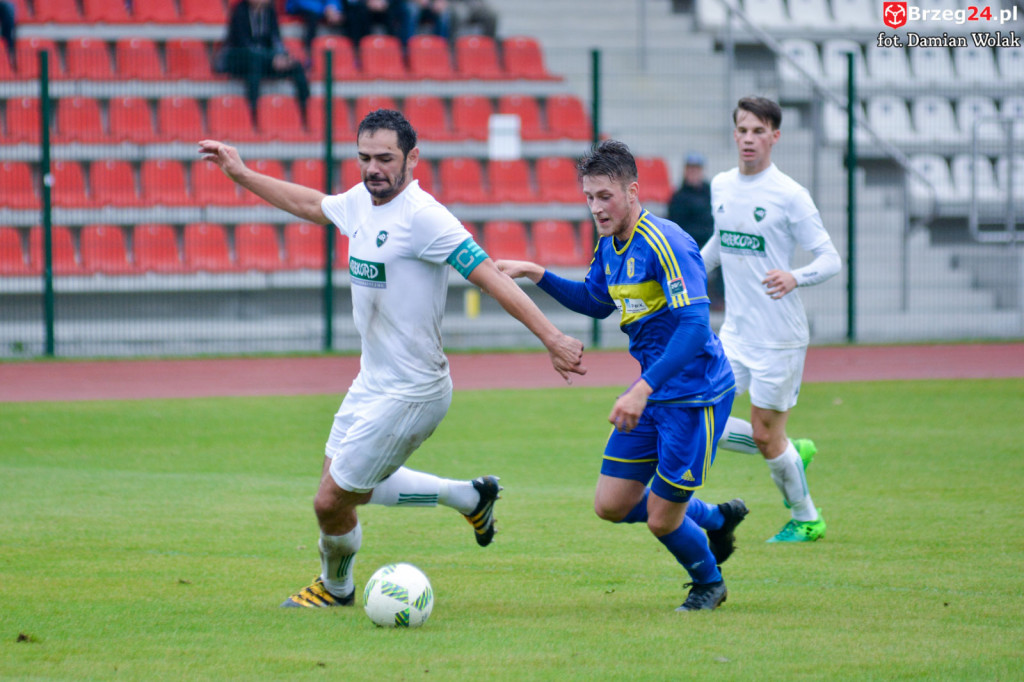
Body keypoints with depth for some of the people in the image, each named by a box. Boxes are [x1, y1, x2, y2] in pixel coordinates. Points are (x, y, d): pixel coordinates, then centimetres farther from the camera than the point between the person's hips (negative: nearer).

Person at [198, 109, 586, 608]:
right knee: (354, 488, 22)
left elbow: (489, 276, -26)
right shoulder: (361, 201, 3)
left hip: (409, 393, -9)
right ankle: (470, 497, 34)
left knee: (331, 501, 0)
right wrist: (241, 174, 28)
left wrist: (552, 338, -31)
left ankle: (335, 587, 30)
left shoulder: (423, 216, -23)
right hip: (373, 380, 9)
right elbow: (310, 204, 25)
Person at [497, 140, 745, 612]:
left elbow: (694, 327, -29)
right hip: (654, 391, 9)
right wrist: (536, 274, 11)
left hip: (696, 395, -9)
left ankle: (708, 583, 29)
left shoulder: (666, 244, -23)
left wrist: (643, 389, -35)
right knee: (611, 505, 8)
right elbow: (597, 303, 24)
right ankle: (715, 519, 30)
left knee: (662, 518, -2)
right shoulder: (609, 245, 5)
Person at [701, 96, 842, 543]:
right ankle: (791, 455, 19)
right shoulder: (721, 186, 7)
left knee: (766, 437, -1)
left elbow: (830, 259, -13)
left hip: (779, 335, -6)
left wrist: (794, 278, -31)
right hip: (734, 333, 6)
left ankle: (805, 520, 23)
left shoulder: (789, 195, -12)